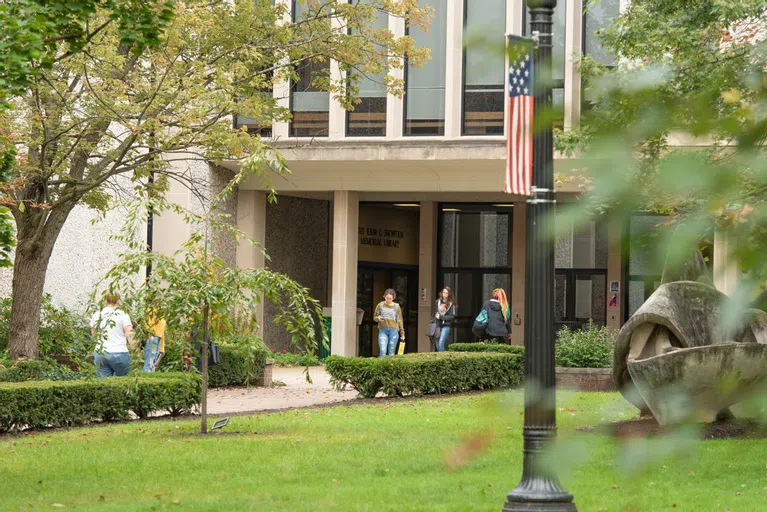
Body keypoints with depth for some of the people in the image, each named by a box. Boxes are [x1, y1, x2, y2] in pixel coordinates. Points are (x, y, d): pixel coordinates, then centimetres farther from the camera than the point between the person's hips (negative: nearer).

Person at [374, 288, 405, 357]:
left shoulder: (396, 307, 6)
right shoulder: (380, 305, 6)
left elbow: (400, 320, 10)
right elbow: (374, 317, 14)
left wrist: (402, 333, 7)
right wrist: (378, 318, -10)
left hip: (393, 331, 0)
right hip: (383, 331, 0)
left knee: (391, 353, -1)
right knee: (382, 352, -14)